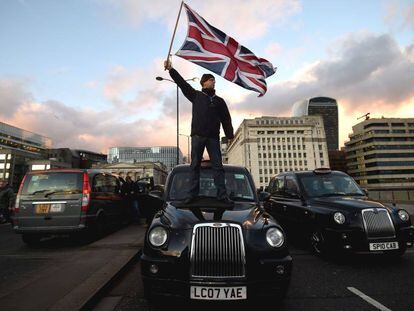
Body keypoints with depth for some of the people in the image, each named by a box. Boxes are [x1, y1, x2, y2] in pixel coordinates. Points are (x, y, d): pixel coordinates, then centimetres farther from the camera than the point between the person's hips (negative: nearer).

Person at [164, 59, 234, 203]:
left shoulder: (219, 101, 17)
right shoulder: (196, 95, 14)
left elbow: (226, 119, 11)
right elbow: (182, 83, 11)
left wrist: (230, 134, 1)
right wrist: (171, 69, 4)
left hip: (213, 137, 1)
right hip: (197, 136, 0)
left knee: (218, 166, -2)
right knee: (194, 165, 1)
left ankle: (222, 194, 1)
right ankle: (192, 194, 5)